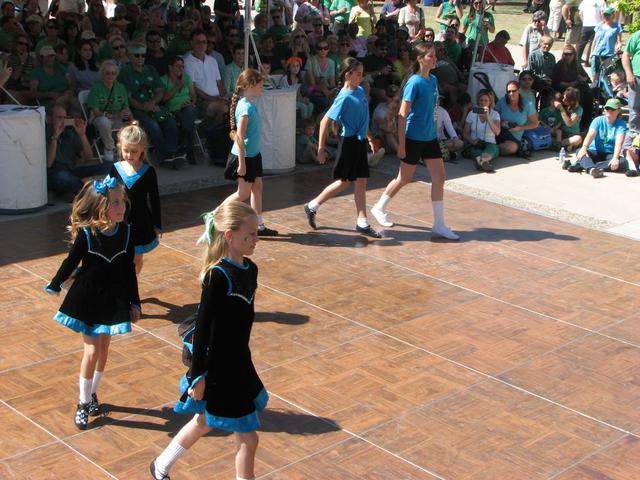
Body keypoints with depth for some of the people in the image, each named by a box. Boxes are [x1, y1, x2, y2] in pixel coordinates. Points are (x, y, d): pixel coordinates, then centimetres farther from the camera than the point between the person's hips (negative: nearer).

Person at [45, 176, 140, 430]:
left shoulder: (125, 231, -8)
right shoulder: (85, 233, -19)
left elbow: (129, 270, 1)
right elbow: (71, 262, -2)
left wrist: (134, 302, 6)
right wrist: (54, 286, 10)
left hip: (113, 301, 4)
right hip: (87, 300, -4)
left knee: (103, 348, 14)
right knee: (92, 350, -2)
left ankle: (92, 393, 33)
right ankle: (83, 403, 13)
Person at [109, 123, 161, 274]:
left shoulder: (148, 172, -9)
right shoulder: (115, 169, -6)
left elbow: (154, 199, -2)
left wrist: (157, 225, 0)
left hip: (140, 223, 0)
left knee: (137, 259, 15)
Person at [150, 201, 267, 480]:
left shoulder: (250, 270, 2)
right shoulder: (218, 276, -23)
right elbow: (202, 327, -19)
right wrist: (198, 375, -17)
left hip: (238, 363, 9)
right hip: (218, 369, -9)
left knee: (203, 423, 26)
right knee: (248, 438, 0)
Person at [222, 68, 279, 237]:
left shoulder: (250, 104, 7)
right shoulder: (245, 107, -22)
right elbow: (239, 137, -24)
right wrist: (241, 163, -23)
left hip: (253, 154, 9)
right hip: (244, 156, -9)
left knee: (257, 188, 12)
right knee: (244, 193, -1)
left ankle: (259, 226, 18)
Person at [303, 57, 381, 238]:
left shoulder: (360, 91, 6)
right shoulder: (344, 97, -18)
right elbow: (325, 121, -18)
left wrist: (370, 137, 24)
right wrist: (321, 149, -19)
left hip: (360, 142, 7)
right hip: (350, 142, -7)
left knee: (361, 181, 7)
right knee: (343, 182, 2)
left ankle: (362, 222, 11)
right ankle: (312, 206, 18)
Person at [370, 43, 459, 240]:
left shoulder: (433, 80, 6)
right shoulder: (414, 82, -17)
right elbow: (402, 115, -17)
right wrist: (401, 145, -19)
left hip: (430, 137, 7)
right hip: (413, 137, -7)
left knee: (439, 177, 1)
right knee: (405, 178, 7)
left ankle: (439, 224, 7)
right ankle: (379, 207, 30)